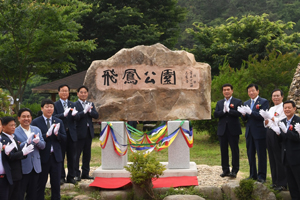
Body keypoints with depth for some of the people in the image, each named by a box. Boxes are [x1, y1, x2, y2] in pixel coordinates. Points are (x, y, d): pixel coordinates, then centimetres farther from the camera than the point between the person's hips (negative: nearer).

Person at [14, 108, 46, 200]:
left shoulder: (36, 130, 8)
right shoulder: (15, 132, -7)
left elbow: (43, 146, 4)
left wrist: (38, 142, -18)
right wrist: (27, 142, -26)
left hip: (35, 167, 5)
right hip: (22, 167, -5)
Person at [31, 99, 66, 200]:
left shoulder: (59, 122, 8)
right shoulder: (35, 122, -4)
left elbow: (64, 139, 4)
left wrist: (57, 134, -15)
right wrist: (46, 135, -23)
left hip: (56, 157, 3)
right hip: (42, 157, -3)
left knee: (56, 184, 11)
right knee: (40, 184, 8)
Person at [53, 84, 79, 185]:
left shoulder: (72, 105, 11)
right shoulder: (55, 105, 0)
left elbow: (77, 118, -1)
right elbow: (54, 117, -14)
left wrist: (74, 114, -24)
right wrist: (64, 114, -30)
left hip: (71, 134, 3)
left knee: (72, 157, 7)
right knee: (60, 157, 4)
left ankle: (71, 177, 17)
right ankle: (61, 177, 14)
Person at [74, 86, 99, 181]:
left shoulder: (91, 104, 13)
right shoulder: (75, 105, -6)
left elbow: (96, 115, 1)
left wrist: (90, 111, -16)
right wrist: (84, 111, -28)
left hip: (89, 132, 6)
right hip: (79, 132, -6)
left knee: (87, 154, 12)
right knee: (76, 154, -2)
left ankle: (85, 173, 20)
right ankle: (76, 174, 4)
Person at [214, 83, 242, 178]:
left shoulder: (237, 102, 2)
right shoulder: (219, 103, 14)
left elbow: (239, 113, -14)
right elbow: (215, 114, 0)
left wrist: (228, 110, -16)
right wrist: (223, 111, -16)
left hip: (233, 130, -4)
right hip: (222, 130, 4)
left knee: (234, 150, -1)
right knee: (223, 150, 6)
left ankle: (235, 170, 4)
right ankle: (225, 170, 14)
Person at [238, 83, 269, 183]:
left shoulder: (264, 102, -6)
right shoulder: (246, 103, 13)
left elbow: (263, 116, -18)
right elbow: (244, 119, 10)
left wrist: (250, 112, -26)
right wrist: (243, 114, -13)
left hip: (260, 132, -6)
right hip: (249, 133, 7)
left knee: (261, 155, 1)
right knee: (250, 155, 13)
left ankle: (261, 176, 9)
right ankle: (253, 175, 24)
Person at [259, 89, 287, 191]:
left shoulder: (284, 107, -6)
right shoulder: (271, 108, 20)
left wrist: (272, 118, -19)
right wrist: (266, 121, 0)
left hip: (278, 134, -8)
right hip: (270, 133, 8)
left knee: (279, 159, -5)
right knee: (272, 159, 11)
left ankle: (282, 183, 2)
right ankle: (275, 181, 20)